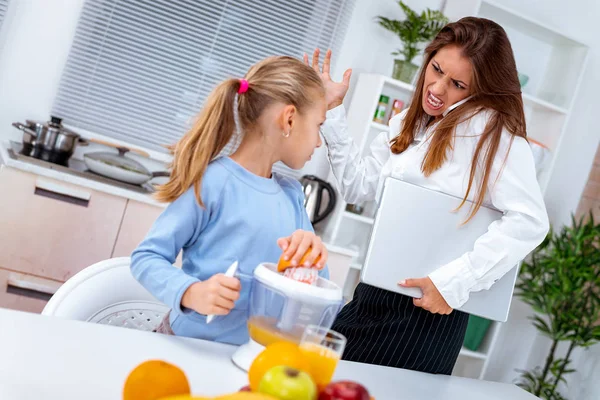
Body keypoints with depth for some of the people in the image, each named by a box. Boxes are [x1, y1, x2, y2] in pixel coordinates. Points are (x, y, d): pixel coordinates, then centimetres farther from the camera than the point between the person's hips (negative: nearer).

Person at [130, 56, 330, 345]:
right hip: (190, 344, -7)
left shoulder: (292, 193, 9)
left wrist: (314, 258, -12)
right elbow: (146, 257, -10)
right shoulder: (214, 180, -12)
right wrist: (191, 293, -28)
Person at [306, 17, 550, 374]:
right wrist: (333, 111, 8)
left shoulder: (490, 129, -14)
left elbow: (529, 222, -22)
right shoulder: (408, 122, 12)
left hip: (428, 308, -7)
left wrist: (453, 281, -23)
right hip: (374, 294, 8)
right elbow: (359, 186, 12)